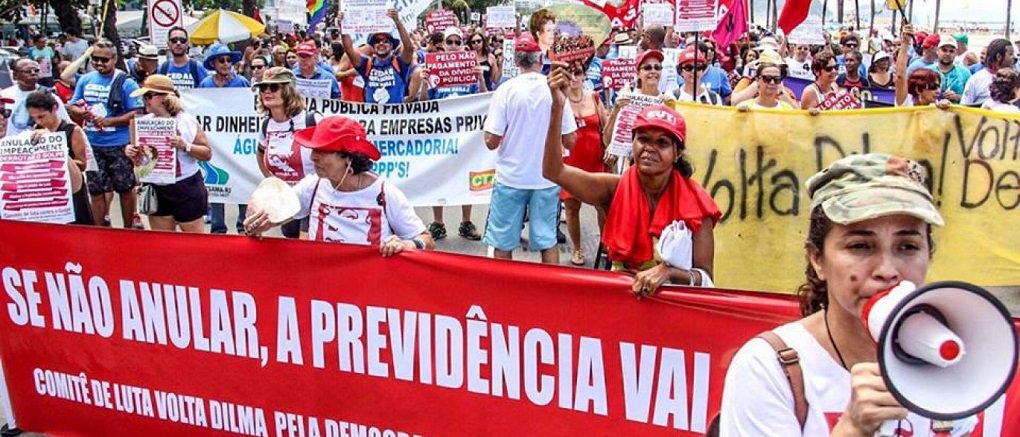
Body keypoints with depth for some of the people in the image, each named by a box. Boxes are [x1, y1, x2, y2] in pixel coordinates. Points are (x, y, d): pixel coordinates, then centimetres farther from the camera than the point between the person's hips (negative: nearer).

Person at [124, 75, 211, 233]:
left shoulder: (187, 121, -7)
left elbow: (207, 153, -6)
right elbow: (139, 157, 14)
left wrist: (185, 146, -20)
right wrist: (130, 152, -8)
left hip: (187, 189, -4)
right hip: (156, 190, 4)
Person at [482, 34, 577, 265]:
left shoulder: (506, 89, -8)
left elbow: (491, 141, -10)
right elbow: (570, 141, -1)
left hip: (511, 178, -2)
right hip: (546, 178, 2)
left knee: (503, 246, 9)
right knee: (548, 242, 12)